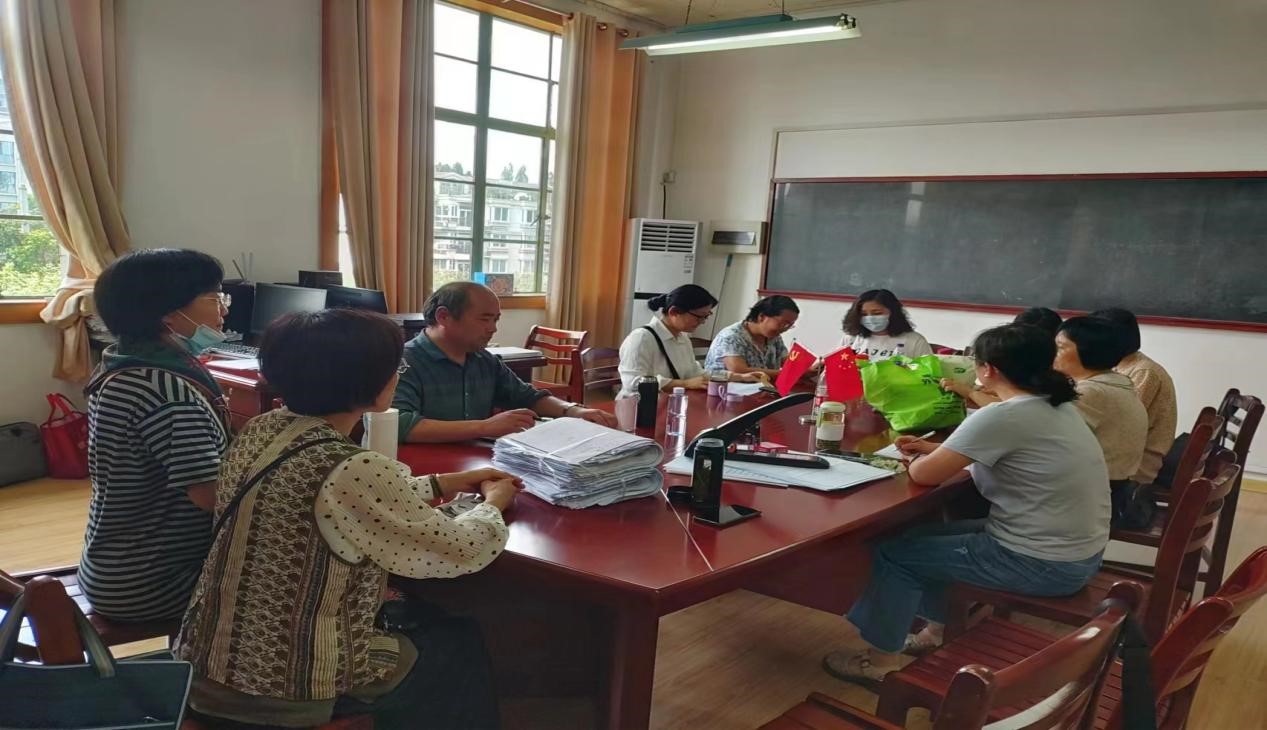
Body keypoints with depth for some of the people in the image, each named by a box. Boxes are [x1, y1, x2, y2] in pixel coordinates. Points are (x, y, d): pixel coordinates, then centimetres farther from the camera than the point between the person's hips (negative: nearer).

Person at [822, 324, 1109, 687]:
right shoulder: (1057, 406, 4)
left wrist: (919, 459, 3)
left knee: (893, 551, 2)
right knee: (928, 534, 23)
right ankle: (938, 631, 35)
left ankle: (881, 659, 16)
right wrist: (936, 450, 11)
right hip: (1077, 553, 9)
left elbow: (923, 474, -20)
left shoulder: (1004, 416, -24)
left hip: (1042, 563, -9)